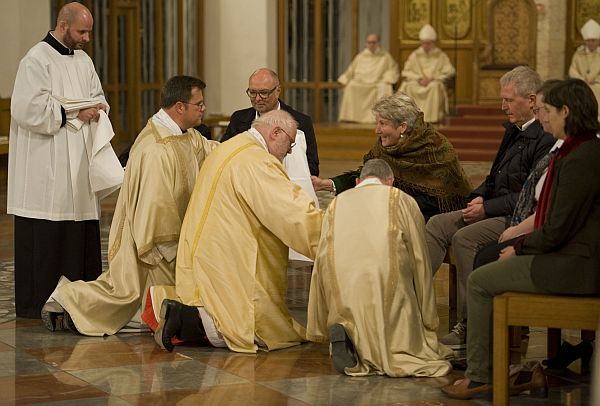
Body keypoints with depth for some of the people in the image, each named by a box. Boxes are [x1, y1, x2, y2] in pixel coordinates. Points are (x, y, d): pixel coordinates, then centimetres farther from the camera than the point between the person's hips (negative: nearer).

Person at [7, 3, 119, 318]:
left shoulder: (83, 61, 15)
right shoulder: (36, 60, -9)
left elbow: (98, 100, 21)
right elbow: (28, 110, -18)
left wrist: (95, 110, -2)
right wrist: (74, 114, -15)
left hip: (79, 162, 7)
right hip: (46, 168, -7)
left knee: (81, 232, 6)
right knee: (45, 237, -6)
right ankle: (36, 303, 2)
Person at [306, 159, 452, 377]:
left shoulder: (335, 205, 21)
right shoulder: (403, 201, 14)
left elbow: (321, 264, 22)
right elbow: (420, 261, 15)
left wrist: (320, 331, 30)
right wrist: (429, 321, 24)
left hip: (342, 297, 3)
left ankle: (345, 335, -12)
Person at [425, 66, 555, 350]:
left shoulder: (546, 139, -17)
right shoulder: (513, 130, 15)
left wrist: (488, 208, -18)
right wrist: (479, 197, 2)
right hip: (495, 210, 10)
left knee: (465, 238, -28)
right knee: (437, 225, -5)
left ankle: (468, 325, -21)